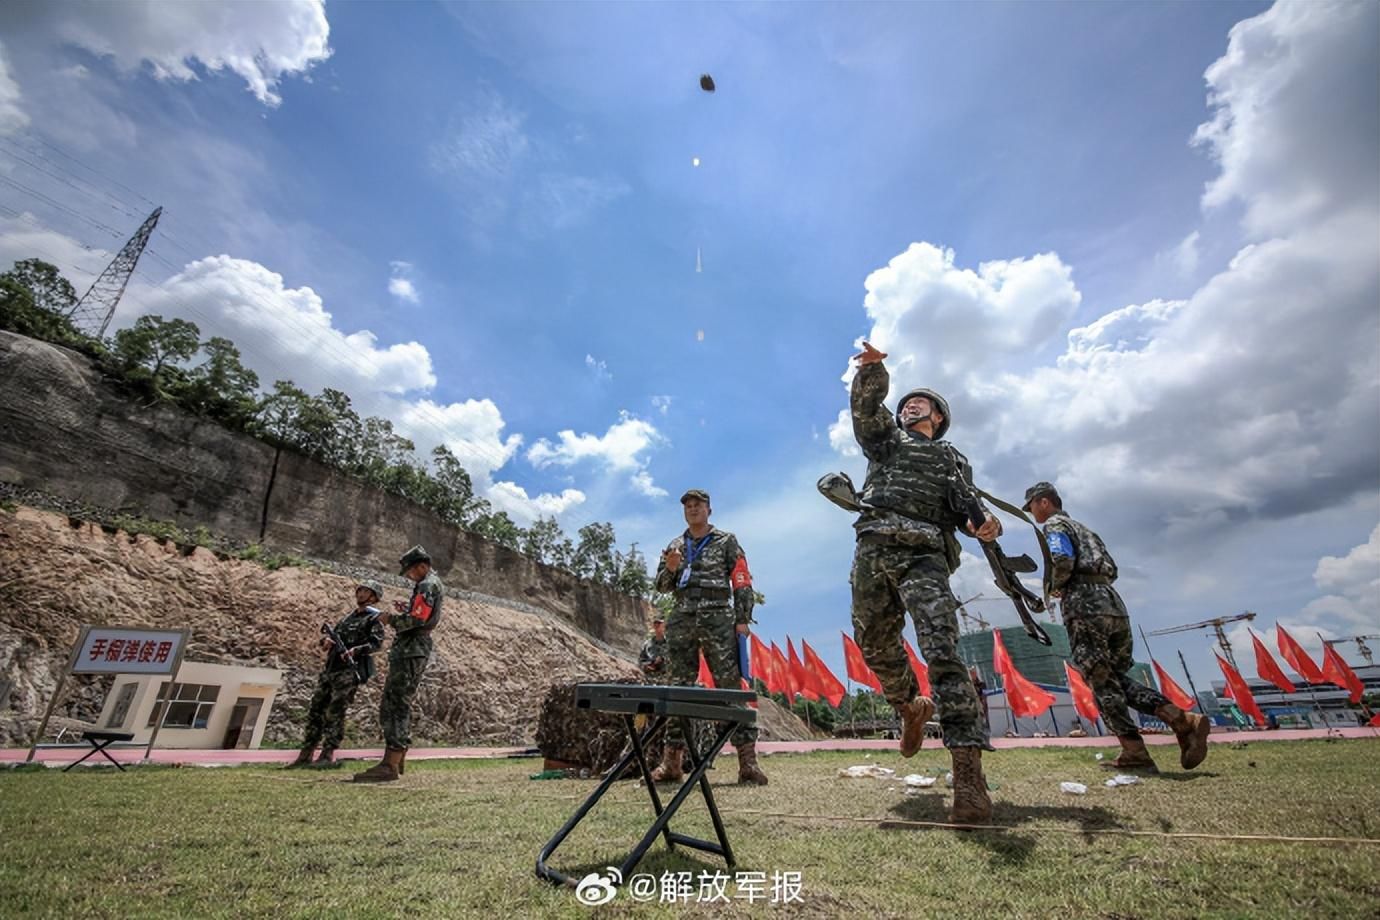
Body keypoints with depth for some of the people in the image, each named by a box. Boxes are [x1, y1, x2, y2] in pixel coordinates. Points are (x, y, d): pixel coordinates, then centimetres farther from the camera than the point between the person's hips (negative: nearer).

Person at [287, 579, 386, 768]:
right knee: (315, 710, 9)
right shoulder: (348, 616, 21)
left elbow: (377, 642, -15)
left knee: (334, 712, -8)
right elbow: (330, 636, 21)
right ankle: (305, 754, 17)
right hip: (330, 668, 8)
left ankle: (328, 756, 0)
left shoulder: (374, 618, -3)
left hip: (350, 670, -8)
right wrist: (326, 640, -2)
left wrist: (356, 649, -31)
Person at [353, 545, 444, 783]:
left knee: (394, 706, -11)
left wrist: (391, 619, -8)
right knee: (400, 706, 15)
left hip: (409, 652, -11)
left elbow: (417, 620, -21)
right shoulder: (434, 585, 21)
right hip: (414, 651, 11)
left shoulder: (427, 586, -11)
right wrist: (406, 610, 14)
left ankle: (390, 766, -11)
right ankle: (398, 760, 22)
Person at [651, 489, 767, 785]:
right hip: (682, 621, 4)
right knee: (678, 688, 4)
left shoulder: (726, 541, 8)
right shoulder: (674, 546, 18)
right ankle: (672, 760, 10)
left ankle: (747, 758, -4)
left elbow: (742, 582, 2)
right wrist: (670, 569, -5)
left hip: (718, 619, -3)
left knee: (730, 686, -7)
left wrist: (743, 619, -8)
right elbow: (662, 586, 17)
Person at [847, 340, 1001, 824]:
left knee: (942, 650, -16)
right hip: (874, 551, 2)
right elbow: (865, 407, 5)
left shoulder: (952, 459, 26)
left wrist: (984, 524, -10)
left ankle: (968, 771, -19)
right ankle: (911, 707, 35)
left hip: (925, 555, -2)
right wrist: (872, 370, -14)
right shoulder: (885, 437, 25)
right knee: (875, 645, 8)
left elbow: (966, 508, 14)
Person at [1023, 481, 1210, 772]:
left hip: (1085, 607, -9)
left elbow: (1062, 561, -18)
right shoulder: (1081, 528, 28)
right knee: (1117, 677, 14)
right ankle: (1185, 720, 1)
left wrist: (1053, 588, 0)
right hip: (1113, 602, 9)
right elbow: (1111, 569, 26)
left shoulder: (1054, 526, 1)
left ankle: (1135, 754, -4)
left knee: (1101, 682, -3)